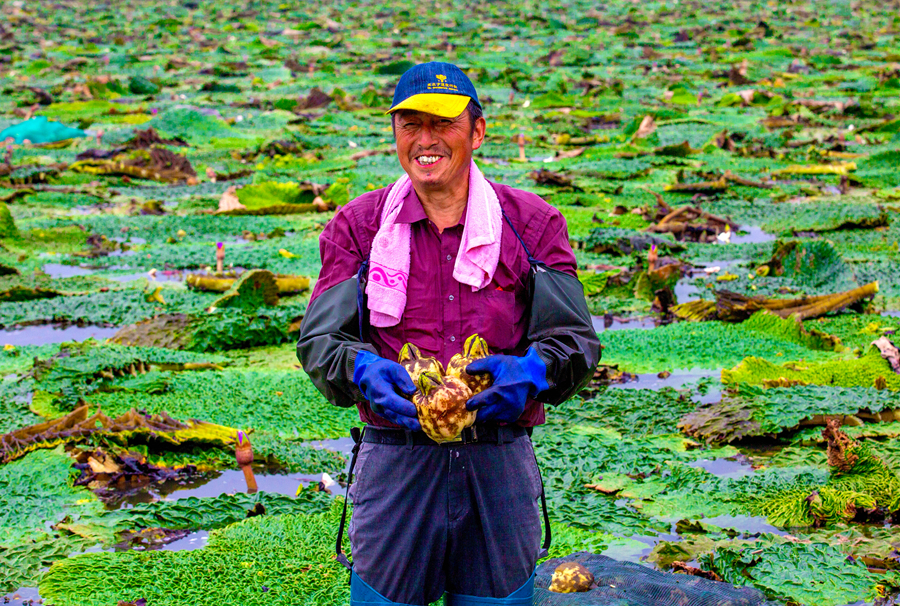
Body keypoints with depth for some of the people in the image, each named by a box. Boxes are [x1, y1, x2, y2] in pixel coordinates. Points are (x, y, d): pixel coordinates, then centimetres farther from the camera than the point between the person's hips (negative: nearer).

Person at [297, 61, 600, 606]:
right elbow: (319, 340, -1)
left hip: (501, 463, 1)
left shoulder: (532, 224, 6)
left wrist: (533, 371, -22)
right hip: (396, 456, 0)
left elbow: (575, 338, 0)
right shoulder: (358, 226, 6)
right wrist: (361, 370, -23)